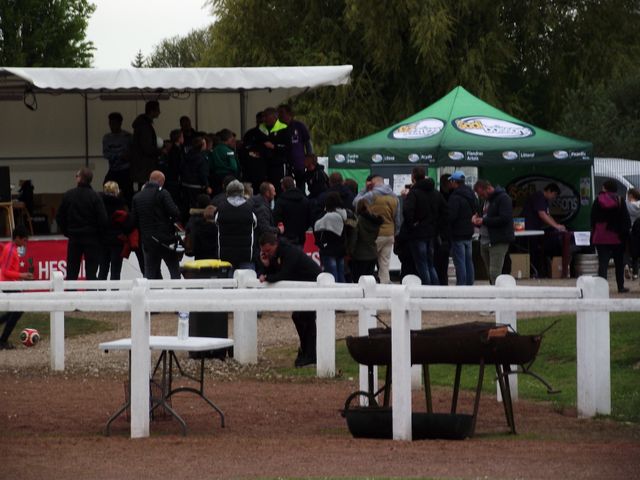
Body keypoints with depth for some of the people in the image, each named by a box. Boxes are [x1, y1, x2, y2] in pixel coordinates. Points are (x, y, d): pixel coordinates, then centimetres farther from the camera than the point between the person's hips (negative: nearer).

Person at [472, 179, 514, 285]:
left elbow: (505, 219, -20)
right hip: (485, 242, 9)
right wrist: (477, 219, 6)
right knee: (491, 275, 10)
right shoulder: (487, 200, 20)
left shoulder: (503, 198, -9)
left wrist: (484, 220, -18)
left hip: (499, 242, -9)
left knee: (495, 274, -15)